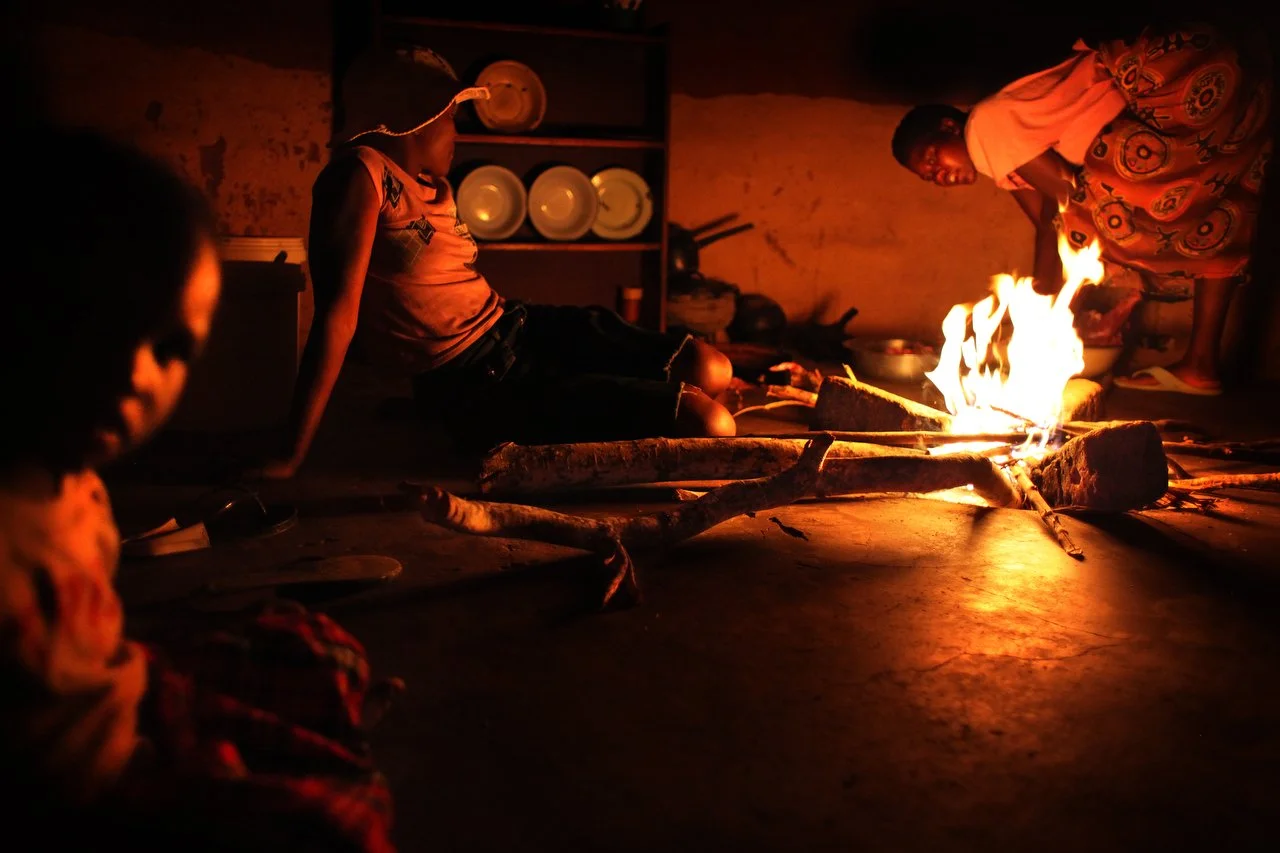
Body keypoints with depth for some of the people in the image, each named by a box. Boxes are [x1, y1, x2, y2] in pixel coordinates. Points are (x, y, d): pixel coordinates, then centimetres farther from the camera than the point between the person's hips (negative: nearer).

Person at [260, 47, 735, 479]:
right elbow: (338, 310, -21)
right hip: (476, 391, -9)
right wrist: (291, 456, -22)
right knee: (708, 426, -16)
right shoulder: (363, 172, -14)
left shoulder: (435, 185, 14)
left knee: (710, 370, -2)